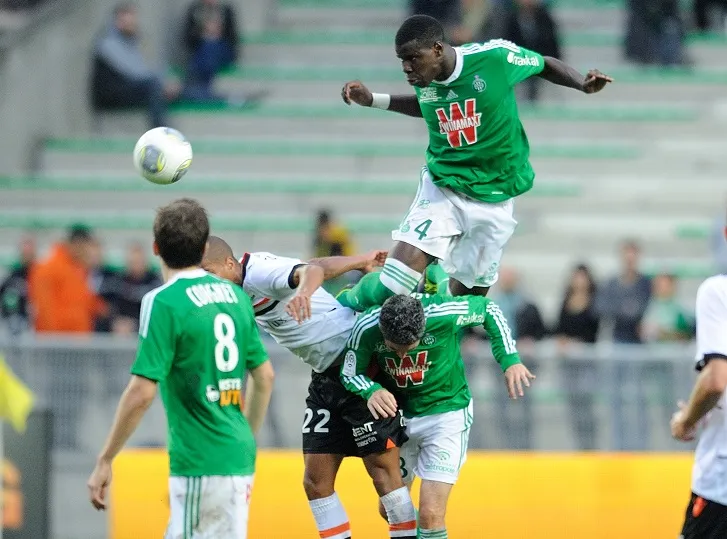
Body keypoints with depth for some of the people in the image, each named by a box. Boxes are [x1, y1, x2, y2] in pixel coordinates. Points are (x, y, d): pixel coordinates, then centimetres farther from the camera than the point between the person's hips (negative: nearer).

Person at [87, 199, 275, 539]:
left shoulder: (163, 303, -12)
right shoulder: (234, 295, 9)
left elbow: (142, 392, -17)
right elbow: (265, 376, 16)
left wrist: (104, 461, -10)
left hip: (200, 463, -7)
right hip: (238, 458, 7)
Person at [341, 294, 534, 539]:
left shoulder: (444, 314, -29)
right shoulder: (366, 328, -24)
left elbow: (489, 309, -10)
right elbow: (350, 373, -10)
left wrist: (510, 360, -16)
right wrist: (370, 391, -32)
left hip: (447, 412, -3)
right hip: (399, 415, 3)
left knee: (430, 515, -16)